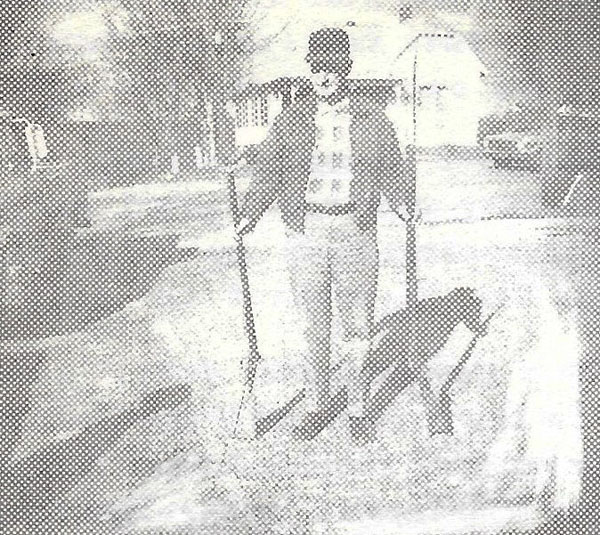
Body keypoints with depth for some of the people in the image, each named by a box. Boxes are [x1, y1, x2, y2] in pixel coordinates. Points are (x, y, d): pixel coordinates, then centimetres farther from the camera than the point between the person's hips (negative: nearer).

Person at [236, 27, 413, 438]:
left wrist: (402, 203, -6)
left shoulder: (373, 116, 5)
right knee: (315, 322, 9)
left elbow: (392, 169, 10)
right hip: (307, 230, 1)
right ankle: (316, 402, 22)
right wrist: (250, 215, -5)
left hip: (356, 230, -1)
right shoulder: (293, 118, 6)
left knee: (357, 320, 3)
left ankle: (358, 405, 17)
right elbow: (269, 170, 6)